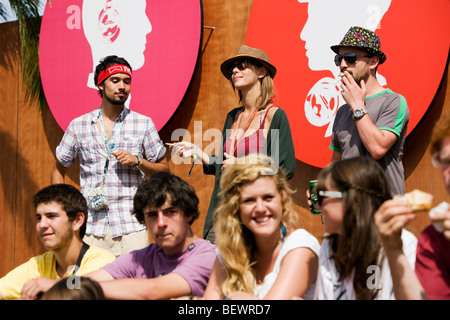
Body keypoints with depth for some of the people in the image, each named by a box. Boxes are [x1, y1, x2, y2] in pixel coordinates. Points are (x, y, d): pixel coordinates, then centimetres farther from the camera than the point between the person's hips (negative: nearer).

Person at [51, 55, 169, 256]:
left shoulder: (144, 124, 5)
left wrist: (137, 162, -7)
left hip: (131, 227, -1)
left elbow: (164, 170, 11)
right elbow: (59, 169, 18)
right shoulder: (78, 126, 8)